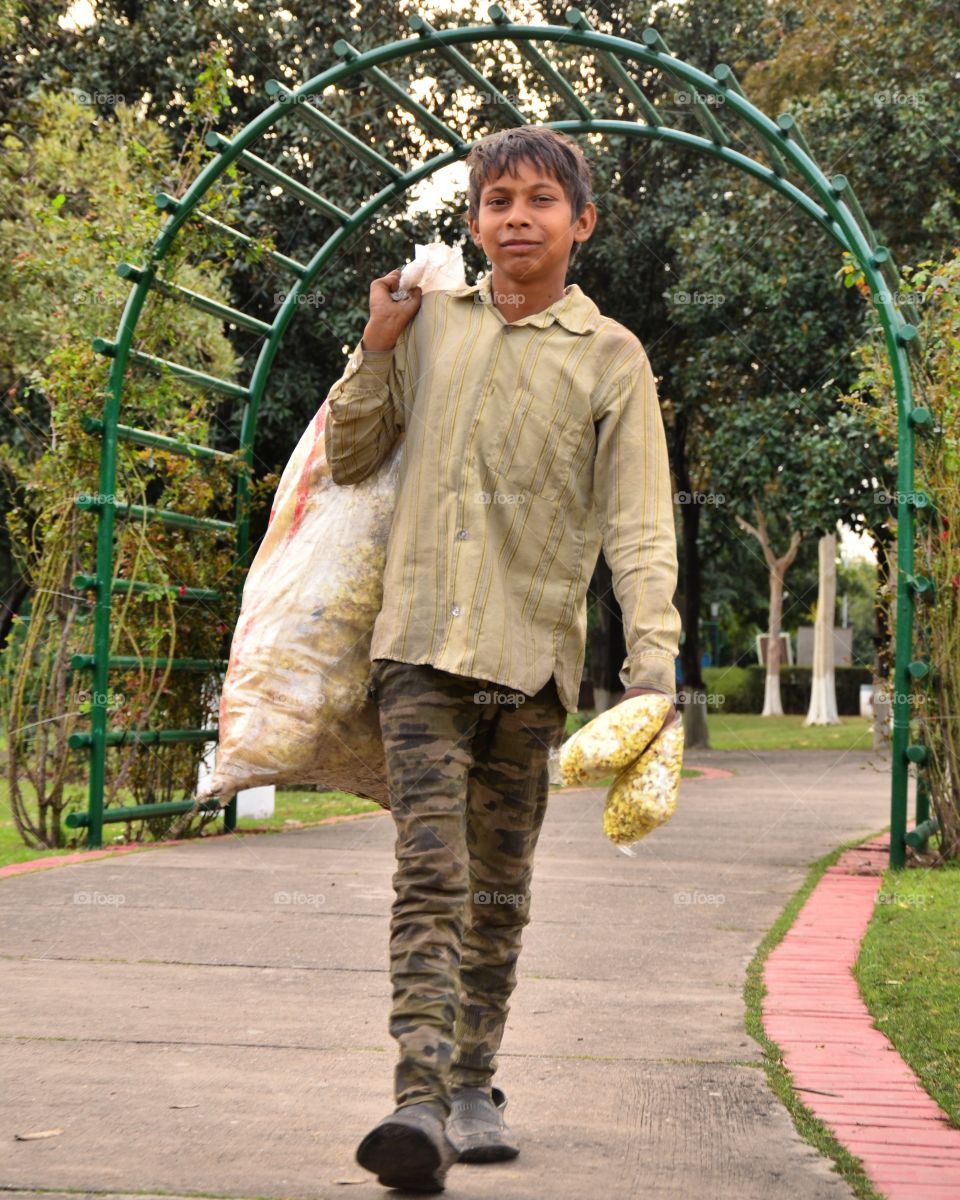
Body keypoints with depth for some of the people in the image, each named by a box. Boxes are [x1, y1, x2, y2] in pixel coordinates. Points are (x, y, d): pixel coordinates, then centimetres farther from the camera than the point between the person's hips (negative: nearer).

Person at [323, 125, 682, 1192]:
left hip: (532, 652, 0)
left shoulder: (611, 357, 5)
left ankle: (474, 1087, 20)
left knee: (500, 889, 8)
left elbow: (638, 523, -2)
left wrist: (652, 654, -15)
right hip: (422, 640, 0)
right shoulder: (430, 320, 12)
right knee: (431, 871, -13)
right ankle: (420, 1098, -21)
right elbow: (347, 460, 18)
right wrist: (375, 348, 5)